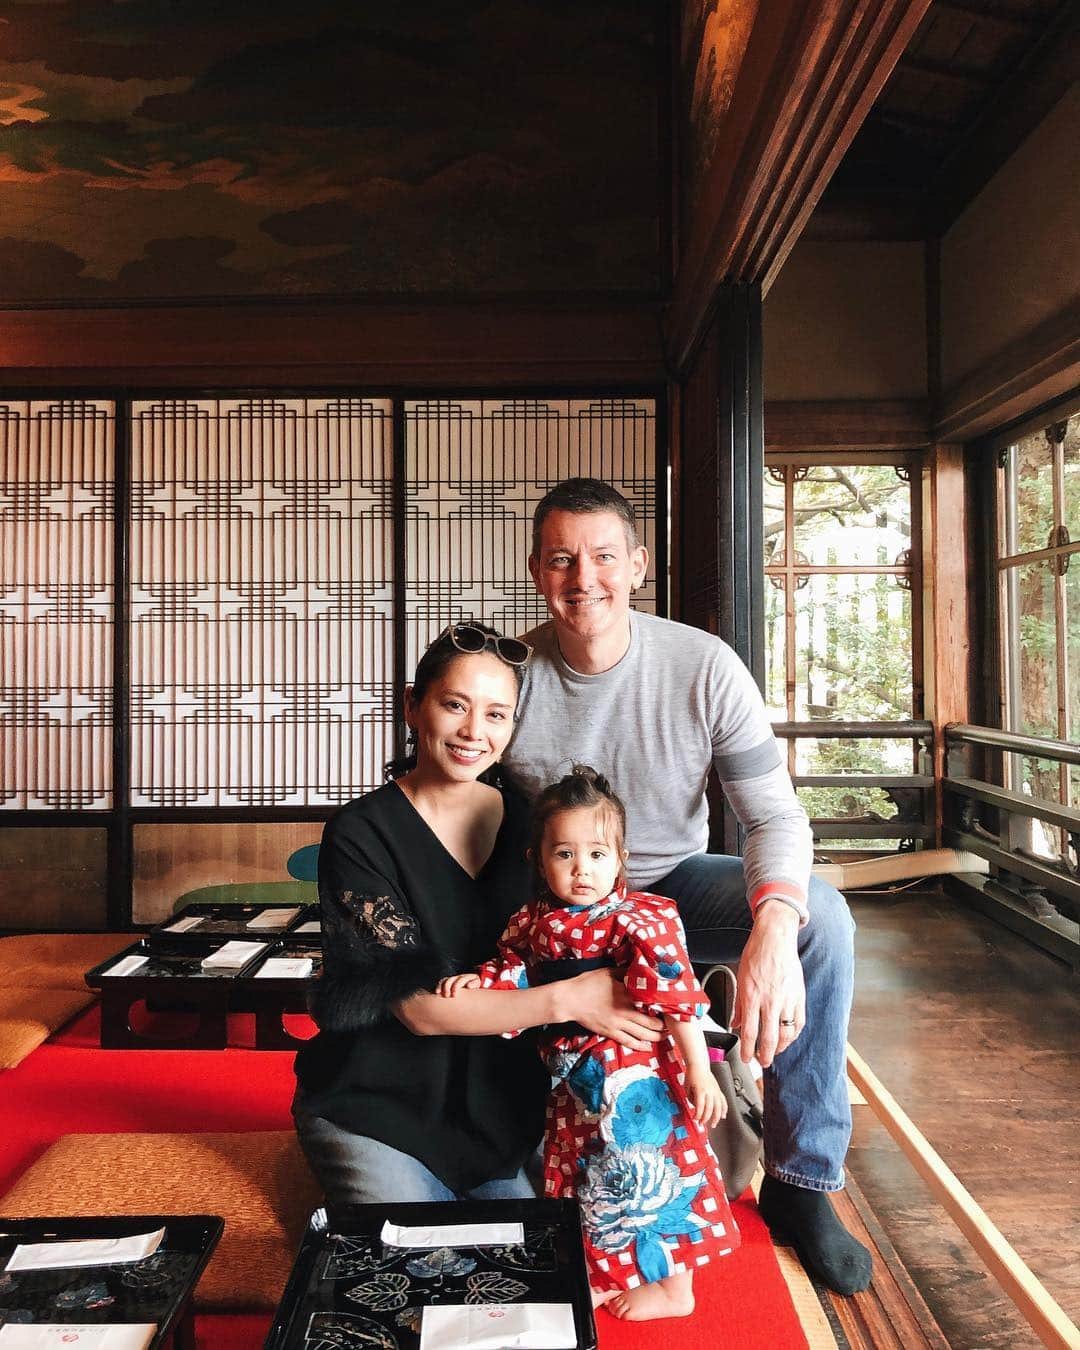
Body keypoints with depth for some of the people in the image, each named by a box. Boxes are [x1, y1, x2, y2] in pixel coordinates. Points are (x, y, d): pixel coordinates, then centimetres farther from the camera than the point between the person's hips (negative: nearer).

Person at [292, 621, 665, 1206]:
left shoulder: (528, 822, -1)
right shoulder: (358, 835, -16)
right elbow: (420, 1008, -20)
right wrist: (569, 1000, -26)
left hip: (497, 1102, 4)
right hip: (373, 1109, -4)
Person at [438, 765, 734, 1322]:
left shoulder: (640, 922, -22)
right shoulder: (533, 921, -3)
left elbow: (678, 998, -21)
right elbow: (514, 969, 12)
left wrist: (700, 1073, -21)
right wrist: (480, 981, -8)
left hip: (635, 1081, -7)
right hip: (574, 1084, 7)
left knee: (645, 1170, 7)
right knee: (581, 1170, 21)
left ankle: (674, 1287, 32)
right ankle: (603, 1276, 45)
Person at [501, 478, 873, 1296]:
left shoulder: (704, 667, -16)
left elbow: (776, 815, -16)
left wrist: (772, 930, -37)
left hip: (673, 886, 1)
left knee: (823, 918, -25)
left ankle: (801, 1182, -6)